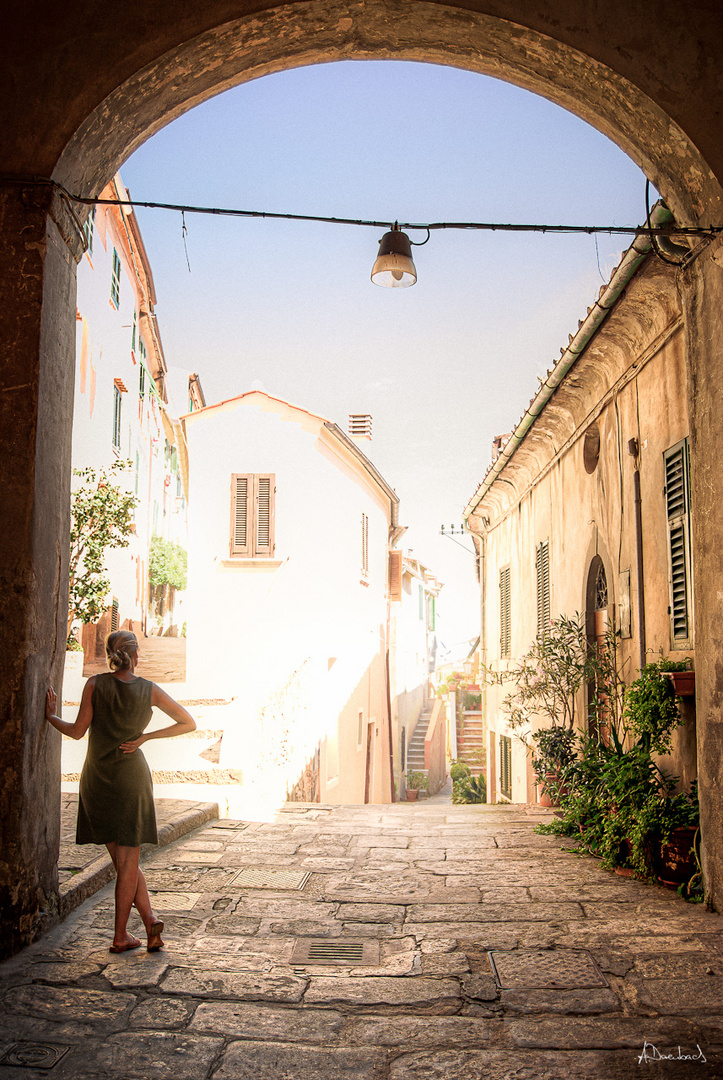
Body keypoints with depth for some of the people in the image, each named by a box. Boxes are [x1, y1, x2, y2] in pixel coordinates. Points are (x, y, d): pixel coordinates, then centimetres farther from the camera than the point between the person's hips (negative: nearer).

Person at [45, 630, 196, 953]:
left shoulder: (95, 684, -9)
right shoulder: (150, 690, -5)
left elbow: (77, 731, -6)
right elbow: (189, 723, -1)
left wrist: (50, 715, 11)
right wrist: (146, 737, 2)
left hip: (96, 780, 1)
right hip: (132, 777, -1)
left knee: (123, 860, 10)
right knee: (128, 861, 7)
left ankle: (149, 919, 2)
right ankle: (120, 936, 6)